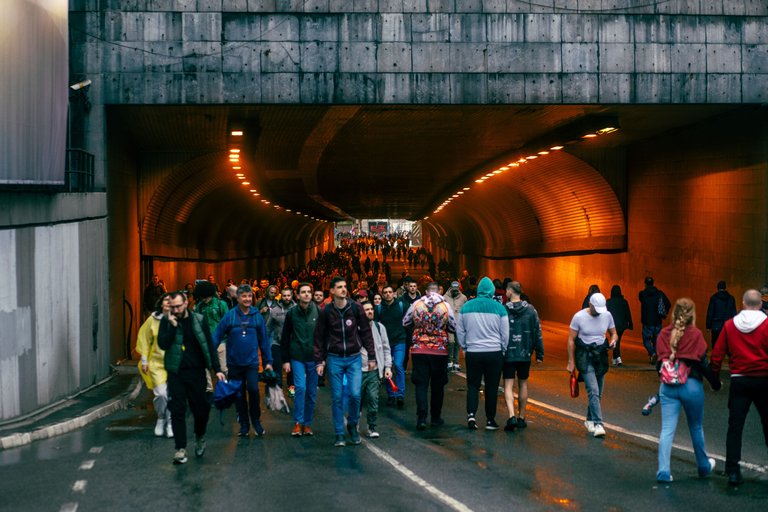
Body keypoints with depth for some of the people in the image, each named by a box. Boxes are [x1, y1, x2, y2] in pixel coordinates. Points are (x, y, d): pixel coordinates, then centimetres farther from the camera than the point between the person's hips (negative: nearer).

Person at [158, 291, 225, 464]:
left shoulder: (199, 320, 0)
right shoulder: (166, 321, 1)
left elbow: (209, 345, 3)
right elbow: (163, 344, -11)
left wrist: (217, 369, -1)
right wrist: (173, 325, -19)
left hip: (197, 372, 0)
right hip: (176, 372, 0)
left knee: (201, 408, 5)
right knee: (177, 411, -2)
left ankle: (200, 437, 32)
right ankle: (180, 448, 3)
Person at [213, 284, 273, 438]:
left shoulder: (257, 316, 0)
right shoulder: (229, 315, -4)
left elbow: (264, 340, 4)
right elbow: (217, 336, -5)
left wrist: (268, 361, 3)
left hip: (252, 362, 0)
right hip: (234, 362, 1)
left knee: (253, 390, -14)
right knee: (239, 395, 10)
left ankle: (256, 422, 6)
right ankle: (244, 424, 23)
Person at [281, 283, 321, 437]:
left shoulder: (318, 312, 0)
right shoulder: (292, 313, 0)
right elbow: (285, 338, 5)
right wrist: (285, 360, 2)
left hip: (314, 358, 1)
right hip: (297, 358, -1)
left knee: (312, 393, 6)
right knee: (300, 388, -14)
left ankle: (307, 423, 19)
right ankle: (298, 423, -2)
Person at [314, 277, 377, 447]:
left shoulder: (355, 308, -2)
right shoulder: (327, 311, -2)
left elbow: (366, 332, 3)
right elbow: (319, 337, 4)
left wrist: (371, 356, 2)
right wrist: (319, 361, 0)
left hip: (354, 358, 0)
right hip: (334, 359, 0)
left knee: (355, 394, -9)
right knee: (337, 397, 2)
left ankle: (352, 425, 17)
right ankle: (339, 434, 12)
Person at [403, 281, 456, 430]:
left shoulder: (416, 305, -2)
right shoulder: (445, 306, -4)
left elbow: (405, 323, 9)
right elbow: (453, 328, 3)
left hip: (419, 350, 0)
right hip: (440, 351, 0)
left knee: (421, 384, 2)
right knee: (437, 385, 12)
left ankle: (421, 418, -8)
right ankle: (436, 417, 20)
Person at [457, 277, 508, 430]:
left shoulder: (466, 307, 0)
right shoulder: (499, 308, -5)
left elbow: (460, 331, 8)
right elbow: (505, 334, 1)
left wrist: (464, 348, 19)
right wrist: (503, 350, 15)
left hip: (472, 353, 1)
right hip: (494, 353, -1)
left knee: (473, 385, 11)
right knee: (492, 387, 8)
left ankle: (471, 414, -7)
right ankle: (490, 420, 13)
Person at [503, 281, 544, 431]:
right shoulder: (531, 310, 0)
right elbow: (537, 333, 2)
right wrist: (540, 354, 8)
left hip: (508, 355, -3)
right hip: (525, 354, 3)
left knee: (508, 385, 1)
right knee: (523, 384, 16)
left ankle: (512, 416, -17)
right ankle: (521, 418, 22)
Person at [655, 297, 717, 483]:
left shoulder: (664, 334, -1)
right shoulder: (696, 334, -10)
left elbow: (660, 359, 3)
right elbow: (702, 360, -8)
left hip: (667, 386, 2)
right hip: (691, 385, -2)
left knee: (667, 429, 2)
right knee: (696, 428, 17)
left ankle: (663, 471, -5)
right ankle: (704, 466, 35)